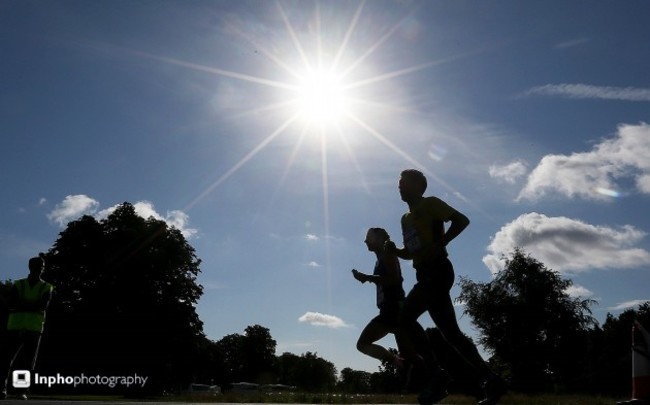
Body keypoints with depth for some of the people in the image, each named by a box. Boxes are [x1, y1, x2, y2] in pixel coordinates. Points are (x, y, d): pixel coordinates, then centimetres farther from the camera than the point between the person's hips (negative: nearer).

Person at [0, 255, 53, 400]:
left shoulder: (47, 288, 7)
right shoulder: (18, 285, 9)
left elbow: (43, 305, -10)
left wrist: (22, 305, -13)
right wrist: (33, 306, -12)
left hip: (34, 329, 0)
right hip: (15, 327, 1)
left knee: (29, 363, 0)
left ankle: (22, 391, 7)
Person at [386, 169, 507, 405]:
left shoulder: (430, 204, 1)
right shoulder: (405, 218, 24)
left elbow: (462, 220, -11)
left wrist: (439, 244, -20)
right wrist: (394, 251, 9)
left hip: (437, 272, -9)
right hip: (427, 276, 9)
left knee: (405, 321, -15)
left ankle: (437, 376, -10)